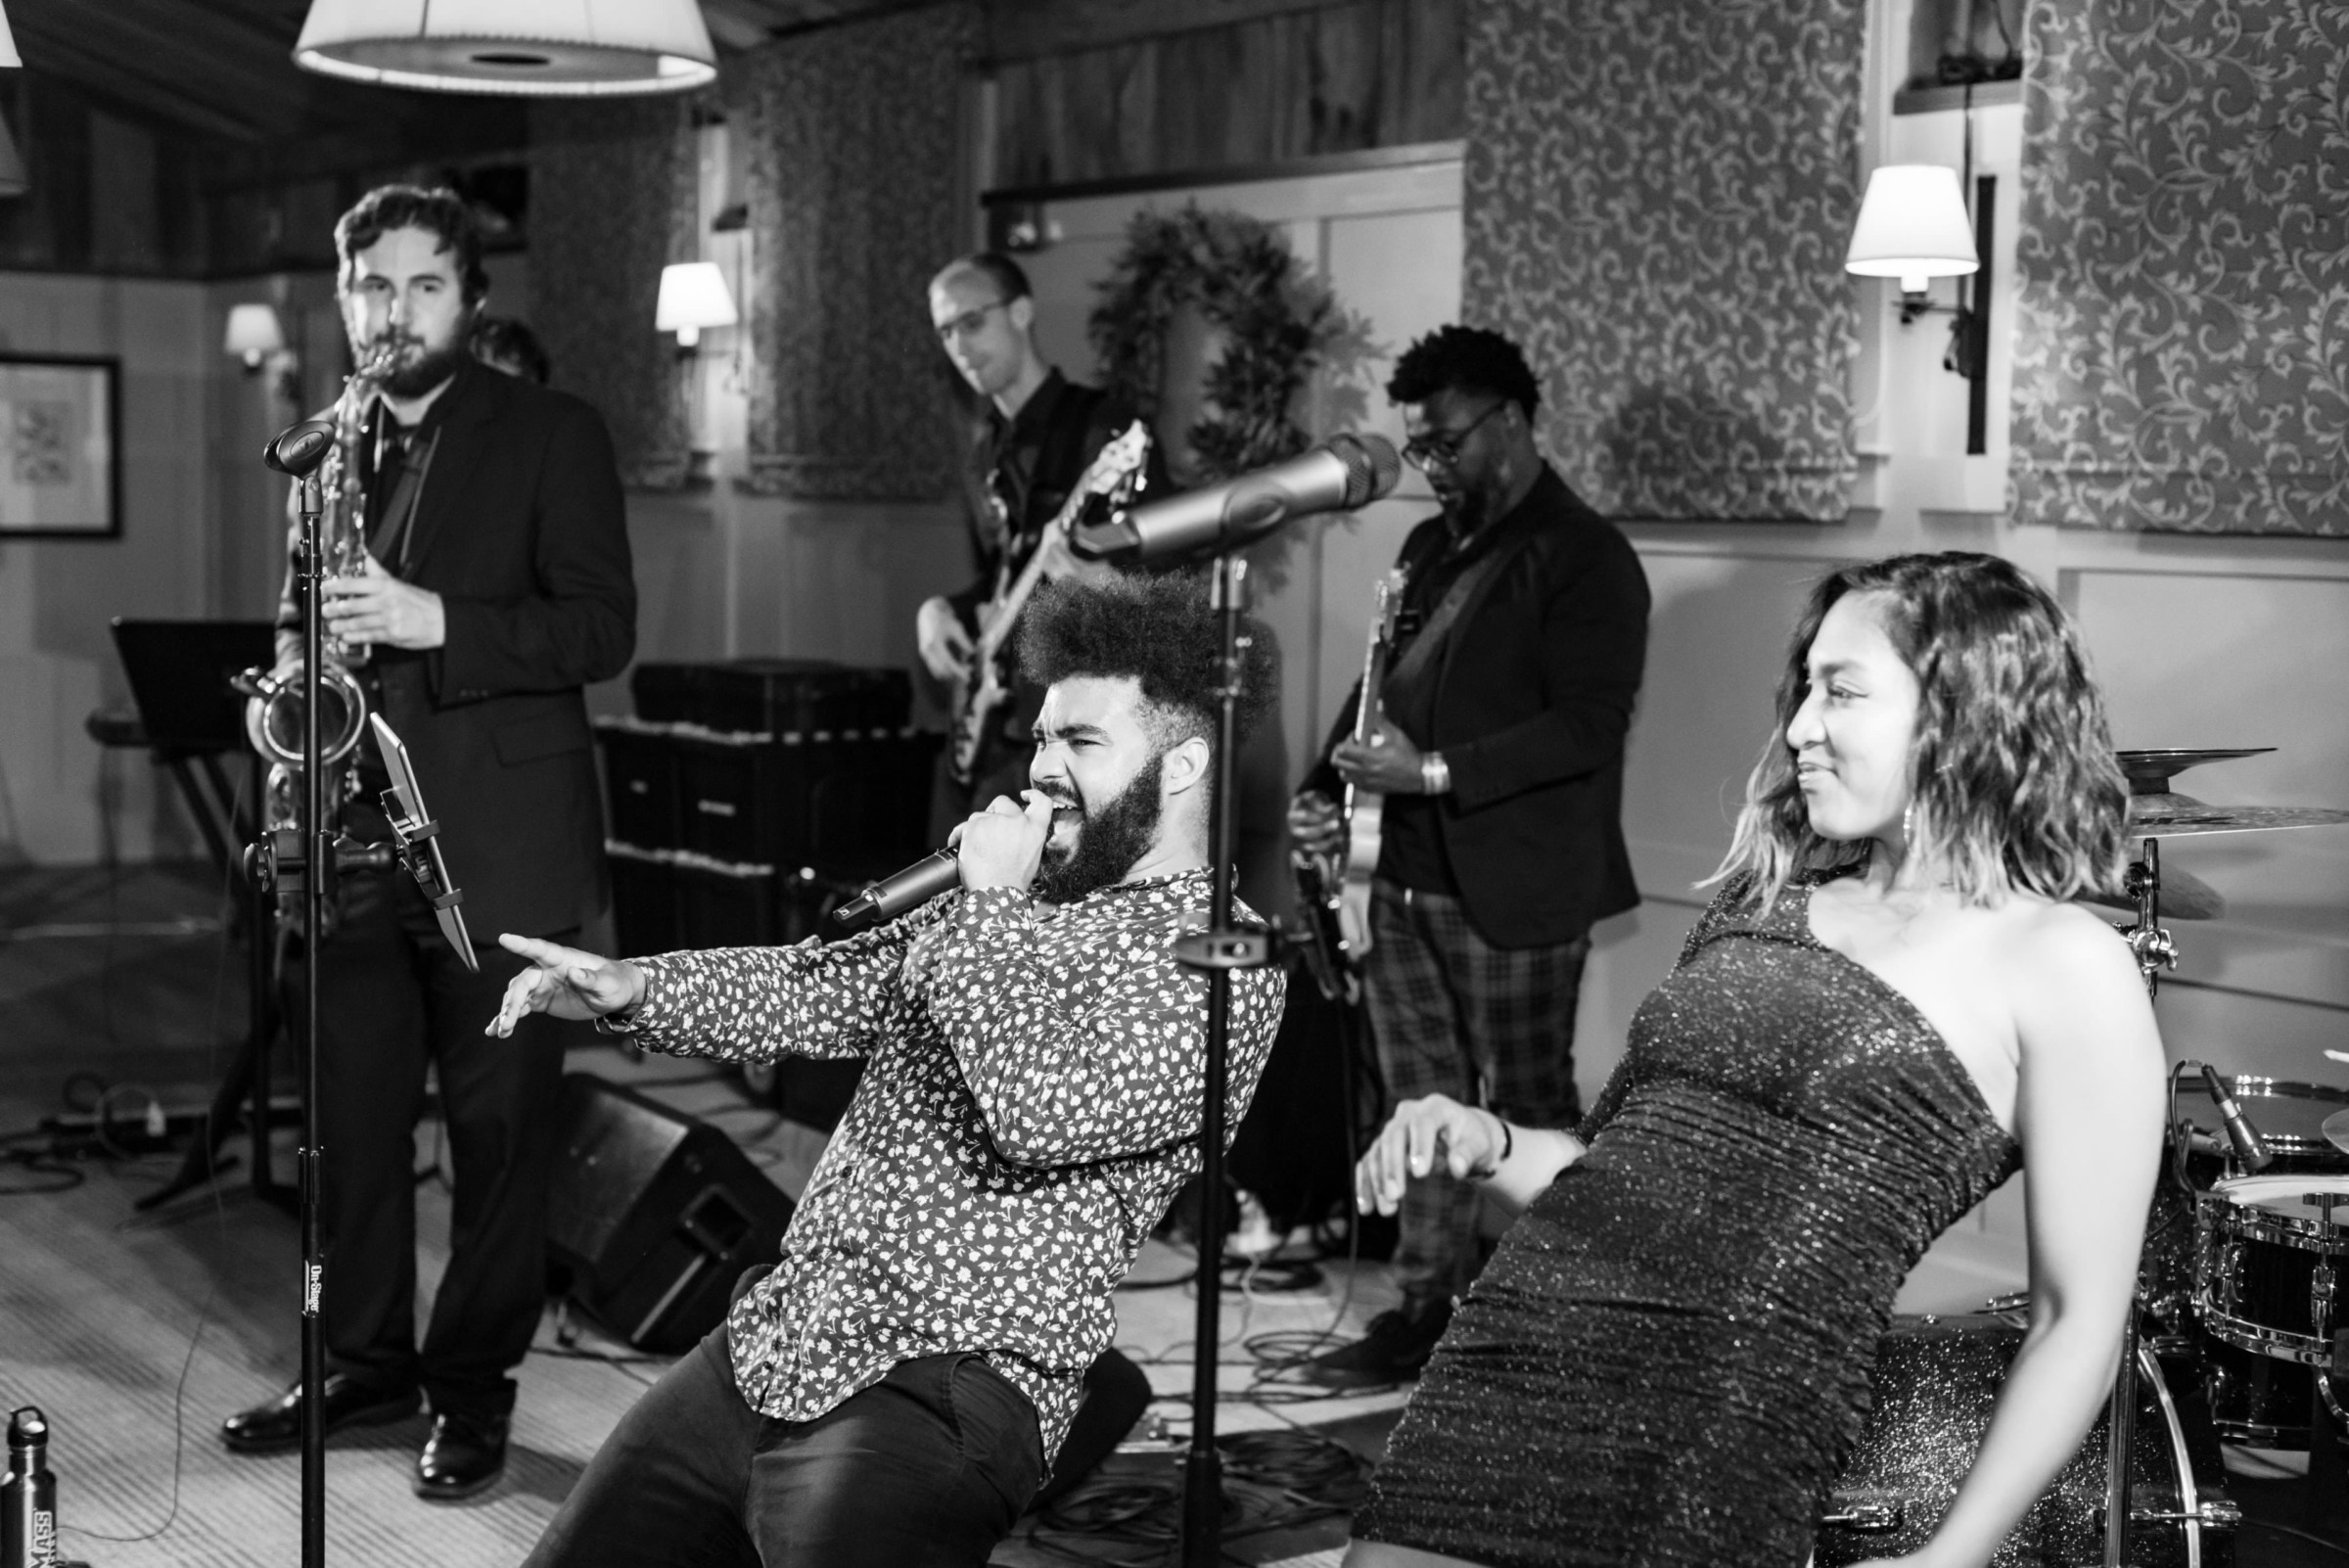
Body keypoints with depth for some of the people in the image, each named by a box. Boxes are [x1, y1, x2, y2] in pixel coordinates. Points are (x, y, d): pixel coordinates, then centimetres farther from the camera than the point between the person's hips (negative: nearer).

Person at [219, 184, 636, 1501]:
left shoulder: (554, 436, -2)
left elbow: (604, 627, -10)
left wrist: (435, 623, -20)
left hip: (501, 842, -5)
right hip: (357, 835, 5)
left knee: (499, 1128, 1)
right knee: (351, 1118, 9)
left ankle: (474, 1389, 12)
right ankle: (363, 1362, 23)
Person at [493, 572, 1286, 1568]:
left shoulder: (1223, 961, -9)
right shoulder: (1018, 892, 16)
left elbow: (1049, 1111, -23)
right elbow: (817, 989, 15)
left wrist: (988, 912, -13)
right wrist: (634, 988, 1)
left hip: (950, 1384, -7)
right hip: (768, 1344, 7)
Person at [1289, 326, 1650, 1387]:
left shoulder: (1584, 558, -9)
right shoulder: (1431, 547, 17)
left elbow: (1589, 725, -18)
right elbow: (1384, 686, 22)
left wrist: (1438, 772, -23)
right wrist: (1326, 791, 6)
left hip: (1513, 889, -8)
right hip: (1405, 876, 8)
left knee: (1528, 1114, 1)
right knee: (1423, 1104, 11)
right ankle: (1424, 1311, 18)